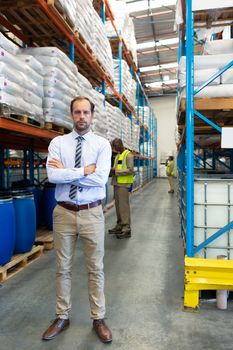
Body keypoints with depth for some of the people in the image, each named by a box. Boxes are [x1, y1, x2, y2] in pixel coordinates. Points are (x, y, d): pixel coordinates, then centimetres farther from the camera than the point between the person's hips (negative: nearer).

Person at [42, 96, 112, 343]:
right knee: (63, 268, 13)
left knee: (95, 268, 9)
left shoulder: (102, 144, -1)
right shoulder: (57, 143, 1)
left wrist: (67, 171, -12)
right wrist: (85, 170, -14)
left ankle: (98, 319, 27)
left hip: (92, 213, -1)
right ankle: (62, 317, 31)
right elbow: (53, 176, -15)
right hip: (64, 212, 1)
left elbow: (101, 178, -16)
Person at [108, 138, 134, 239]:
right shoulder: (117, 155, 18)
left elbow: (130, 170, -15)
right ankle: (119, 226, 18)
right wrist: (112, 170, 1)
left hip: (124, 184, -8)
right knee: (118, 205, 10)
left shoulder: (128, 155, -6)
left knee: (123, 206, -9)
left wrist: (116, 171, -17)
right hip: (116, 183, 8)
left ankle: (126, 229, -6)